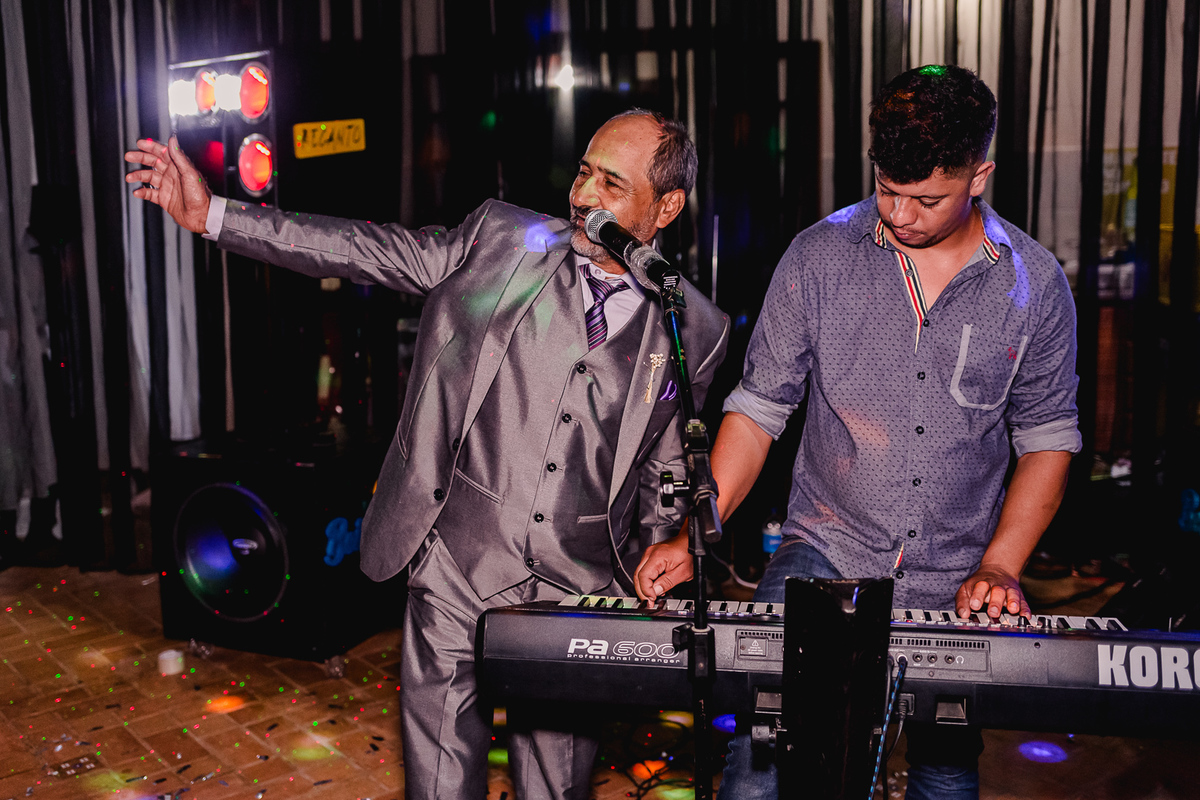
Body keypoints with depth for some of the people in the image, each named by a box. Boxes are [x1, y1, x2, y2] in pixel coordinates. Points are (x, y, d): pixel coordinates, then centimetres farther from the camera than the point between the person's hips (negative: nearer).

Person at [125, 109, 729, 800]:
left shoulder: (695, 331, 0)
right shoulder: (501, 239, -1)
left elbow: (665, 471, 8)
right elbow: (366, 251, -2)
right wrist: (212, 214, -7)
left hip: (578, 600, 1)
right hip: (456, 575, 0)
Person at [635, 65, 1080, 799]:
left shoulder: (1035, 284, -2)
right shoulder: (820, 256, -5)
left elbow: (1048, 436, 6)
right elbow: (759, 406, -2)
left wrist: (999, 567, -6)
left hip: (954, 582, 2)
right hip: (827, 552, -1)